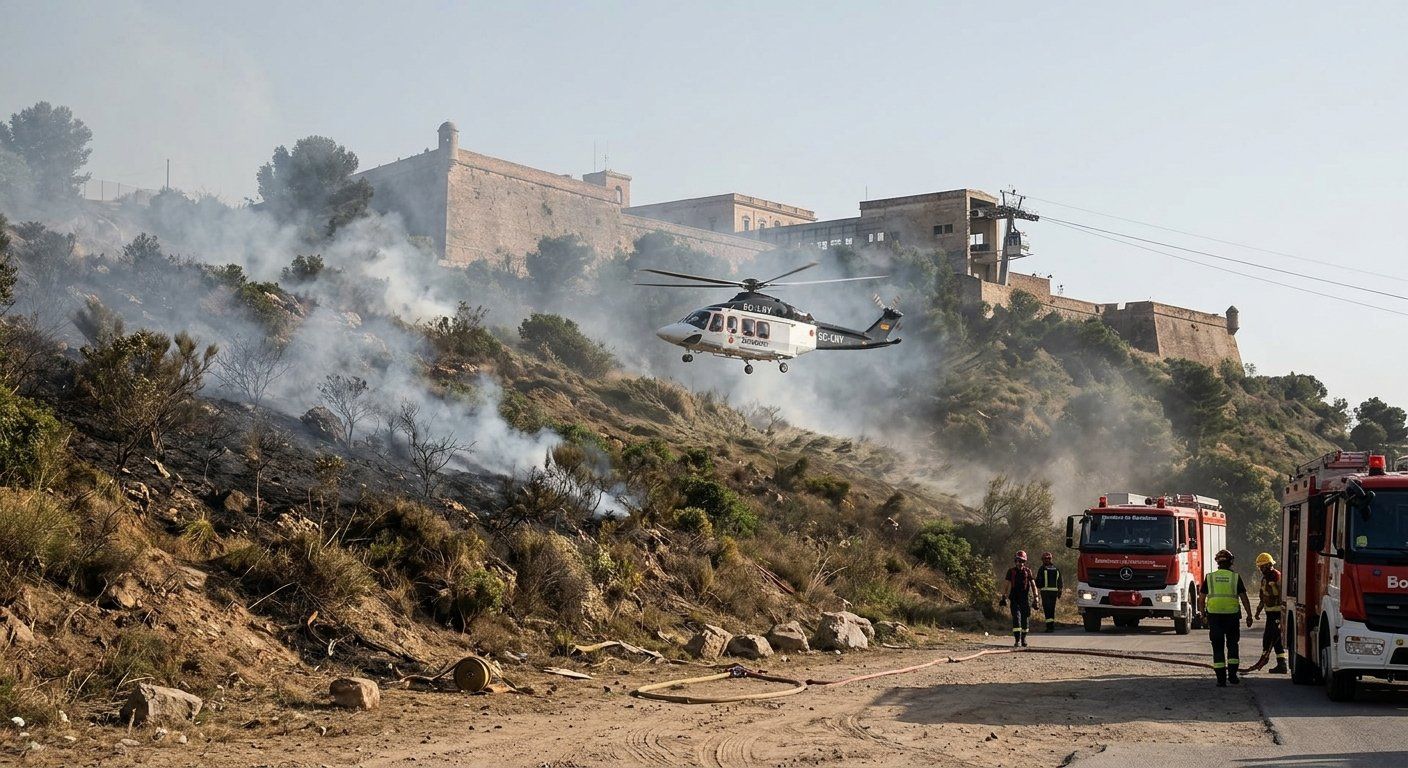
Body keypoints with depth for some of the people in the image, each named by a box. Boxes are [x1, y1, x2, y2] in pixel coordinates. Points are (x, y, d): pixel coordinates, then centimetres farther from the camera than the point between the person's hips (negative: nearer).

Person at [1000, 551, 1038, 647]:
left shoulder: (1028, 571, 4)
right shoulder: (1011, 571, 3)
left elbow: (1033, 584, -1)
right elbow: (1009, 585, -1)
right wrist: (1005, 597, -10)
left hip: (1025, 598, 1)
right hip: (1015, 599, -1)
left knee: (1025, 619, 6)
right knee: (1016, 617, -14)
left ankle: (1023, 639, 23)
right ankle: (1017, 640, -18)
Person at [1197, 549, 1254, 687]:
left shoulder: (1209, 577, 4)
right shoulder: (1235, 577, 1)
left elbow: (1201, 599, 5)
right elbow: (1244, 598, 1)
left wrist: (1203, 613, 18)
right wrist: (1249, 615, 10)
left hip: (1214, 615, 0)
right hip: (1232, 615, 0)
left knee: (1218, 647, 4)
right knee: (1232, 645, 16)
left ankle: (1221, 679, 0)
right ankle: (1232, 675, 10)